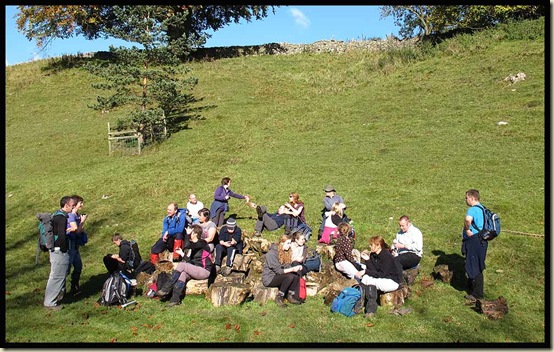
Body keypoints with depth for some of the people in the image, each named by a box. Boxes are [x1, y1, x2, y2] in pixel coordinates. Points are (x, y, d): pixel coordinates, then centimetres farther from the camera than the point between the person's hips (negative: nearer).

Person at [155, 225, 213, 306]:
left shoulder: (202, 243, -7)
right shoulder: (193, 244, 18)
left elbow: (187, 246, -24)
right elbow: (190, 261, 17)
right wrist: (182, 253, 10)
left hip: (204, 271, -7)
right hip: (195, 270, 7)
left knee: (181, 265, -24)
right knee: (183, 274, -24)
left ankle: (166, 289, -21)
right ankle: (175, 299, -35)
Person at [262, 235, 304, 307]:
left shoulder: (285, 252, 5)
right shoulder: (272, 253, -20)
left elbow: (286, 266, 2)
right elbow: (278, 270, -23)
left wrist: (296, 267, -17)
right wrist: (292, 269, -29)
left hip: (278, 276, 7)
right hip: (269, 278, -7)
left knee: (296, 275, -17)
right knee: (290, 276, -30)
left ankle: (290, 296, -3)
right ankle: (279, 298, -15)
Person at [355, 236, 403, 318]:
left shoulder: (387, 256, -21)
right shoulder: (373, 255, 1)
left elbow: (381, 275, -24)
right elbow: (373, 271, -5)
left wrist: (365, 271, -26)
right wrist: (367, 260, -16)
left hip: (393, 282, -7)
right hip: (382, 279, 7)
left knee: (371, 280, -28)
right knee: (365, 277, -17)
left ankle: (371, 310, -27)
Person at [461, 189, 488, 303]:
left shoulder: (473, 209, -18)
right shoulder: (482, 209, 14)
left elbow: (467, 219, -42)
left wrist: (467, 230, -24)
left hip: (474, 241, -10)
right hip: (480, 241, 10)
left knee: (474, 268, 0)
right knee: (474, 266, 20)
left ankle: (478, 294, 9)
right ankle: (471, 287, 33)